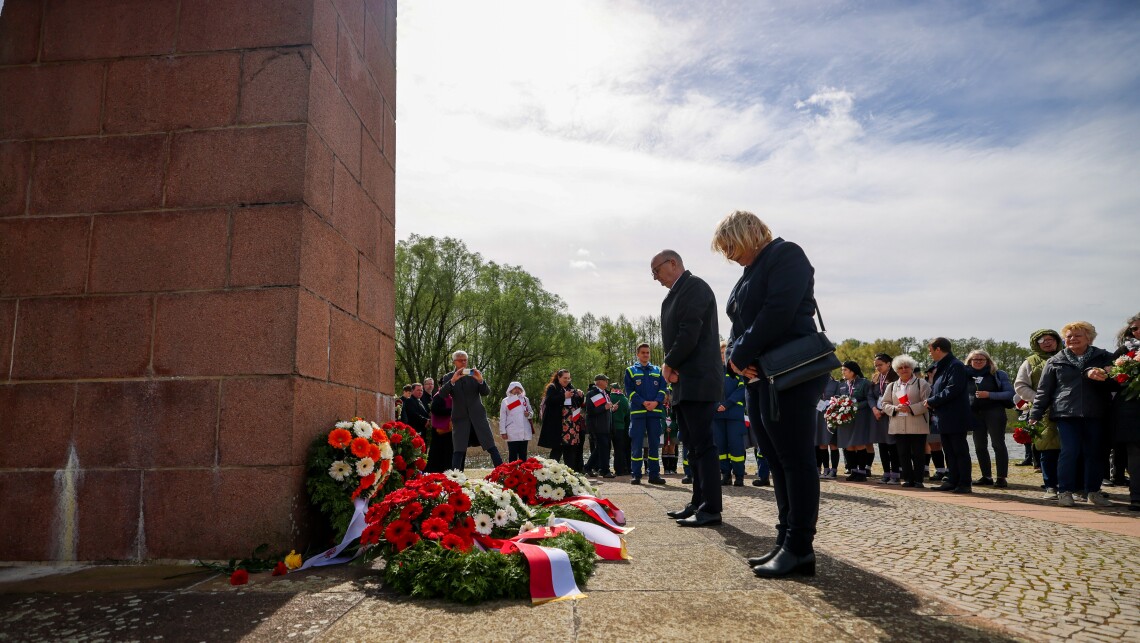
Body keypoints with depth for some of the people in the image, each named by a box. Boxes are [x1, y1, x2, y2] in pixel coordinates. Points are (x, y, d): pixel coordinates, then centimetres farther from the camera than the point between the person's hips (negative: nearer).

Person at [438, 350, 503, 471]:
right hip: (460, 417, -1)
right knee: (458, 450, -4)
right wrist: (453, 381, -23)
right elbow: (442, 393, -8)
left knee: (490, 446, 0)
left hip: (478, 415, 1)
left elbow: (486, 392, 1)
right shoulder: (448, 377, 6)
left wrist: (480, 380, -18)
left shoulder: (475, 374, 8)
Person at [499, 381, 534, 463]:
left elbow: (531, 412, 20)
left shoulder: (525, 399, 12)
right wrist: (503, 432, -5)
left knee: (523, 454, 8)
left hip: (525, 432, 3)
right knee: (513, 454, -3)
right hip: (512, 434, -3)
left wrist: (529, 414, -4)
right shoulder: (505, 401, 3)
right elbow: (502, 418, 1)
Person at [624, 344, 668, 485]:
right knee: (636, 443, -3)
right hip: (637, 411, -3)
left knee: (654, 442, 4)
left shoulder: (657, 371, 16)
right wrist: (643, 402, -15)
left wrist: (656, 402, -12)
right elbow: (630, 390, -2)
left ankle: (654, 473, 9)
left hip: (655, 411, 3)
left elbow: (662, 388, 7)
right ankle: (636, 474, 1)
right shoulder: (630, 371, 7)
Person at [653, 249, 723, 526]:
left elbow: (690, 332, -17)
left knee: (703, 444, -8)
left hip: (698, 380, -9)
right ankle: (699, 503, 17)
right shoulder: (677, 294, 19)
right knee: (693, 445, 11)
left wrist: (669, 364, -8)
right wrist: (671, 368, 2)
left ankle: (711, 509, -4)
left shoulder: (694, 286, -7)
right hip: (684, 381, 9)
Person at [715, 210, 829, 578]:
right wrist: (736, 357, -4)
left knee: (795, 460, -6)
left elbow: (778, 313, -18)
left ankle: (800, 548, -2)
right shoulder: (751, 272, 22)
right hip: (758, 378, 9)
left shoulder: (785, 255, -5)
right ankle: (787, 543, 15)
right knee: (777, 462, 9)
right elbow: (740, 324, 17)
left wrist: (741, 355, -12)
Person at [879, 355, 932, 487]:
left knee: (918, 454, -1)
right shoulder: (891, 386, 17)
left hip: (917, 425, -4)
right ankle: (908, 479, 12)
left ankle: (918, 480, 6)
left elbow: (927, 402, -6)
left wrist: (911, 409, -18)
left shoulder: (921, 383, 3)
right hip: (899, 426, 4)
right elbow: (884, 403, 12)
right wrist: (895, 408, -8)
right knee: (903, 454, 4)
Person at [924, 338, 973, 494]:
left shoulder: (955, 366, -13)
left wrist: (931, 401, -16)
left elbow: (952, 390, -22)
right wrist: (931, 402, 3)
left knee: (960, 451, -2)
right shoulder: (940, 367, 16)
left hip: (955, 418, -9)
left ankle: (964, 483, 2)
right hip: (943, 418, 9)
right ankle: (952, 481, 17)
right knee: (949, 451, 12)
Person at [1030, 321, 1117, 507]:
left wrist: (1098, 376, -15)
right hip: (1066, 413, -1)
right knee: (1069, 451, -7)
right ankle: (1065, 491, 1)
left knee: (1094, 453, 6)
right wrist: (1035, 414, 5)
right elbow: (1043, 391, 10)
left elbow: (1115, 382, 5)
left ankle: (1094, 491, 17)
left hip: (1095, 414, 1)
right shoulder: (1055, 362, 9)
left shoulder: (1104, 357, 11)